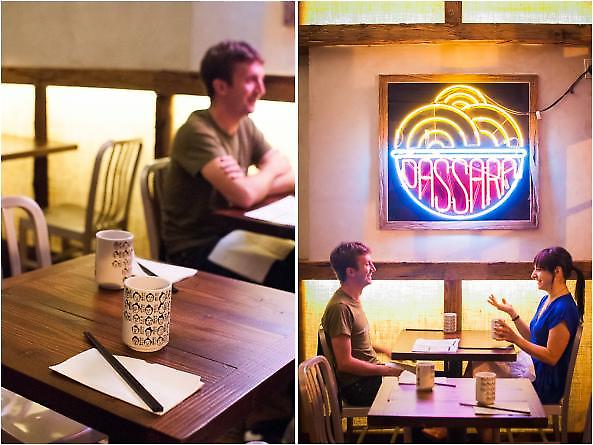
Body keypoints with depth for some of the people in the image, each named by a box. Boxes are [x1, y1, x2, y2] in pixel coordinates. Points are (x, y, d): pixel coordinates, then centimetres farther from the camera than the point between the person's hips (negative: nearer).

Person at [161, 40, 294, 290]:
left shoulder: (245, 127, 6)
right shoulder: (198, 131, -17)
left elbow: (293, 180, 0)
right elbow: (244, 196, -29)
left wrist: (252, 183, -20)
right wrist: (271, 169, -8)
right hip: (193, 251, -7)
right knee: (283, 276, -25)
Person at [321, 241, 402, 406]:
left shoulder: (353, 300, 10)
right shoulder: (340, 307, -22)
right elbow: (345, 363, -23)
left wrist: (384, 350, 13)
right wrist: (387, 371, -18)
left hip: (371, 372, 10)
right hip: (358, 386, -10)